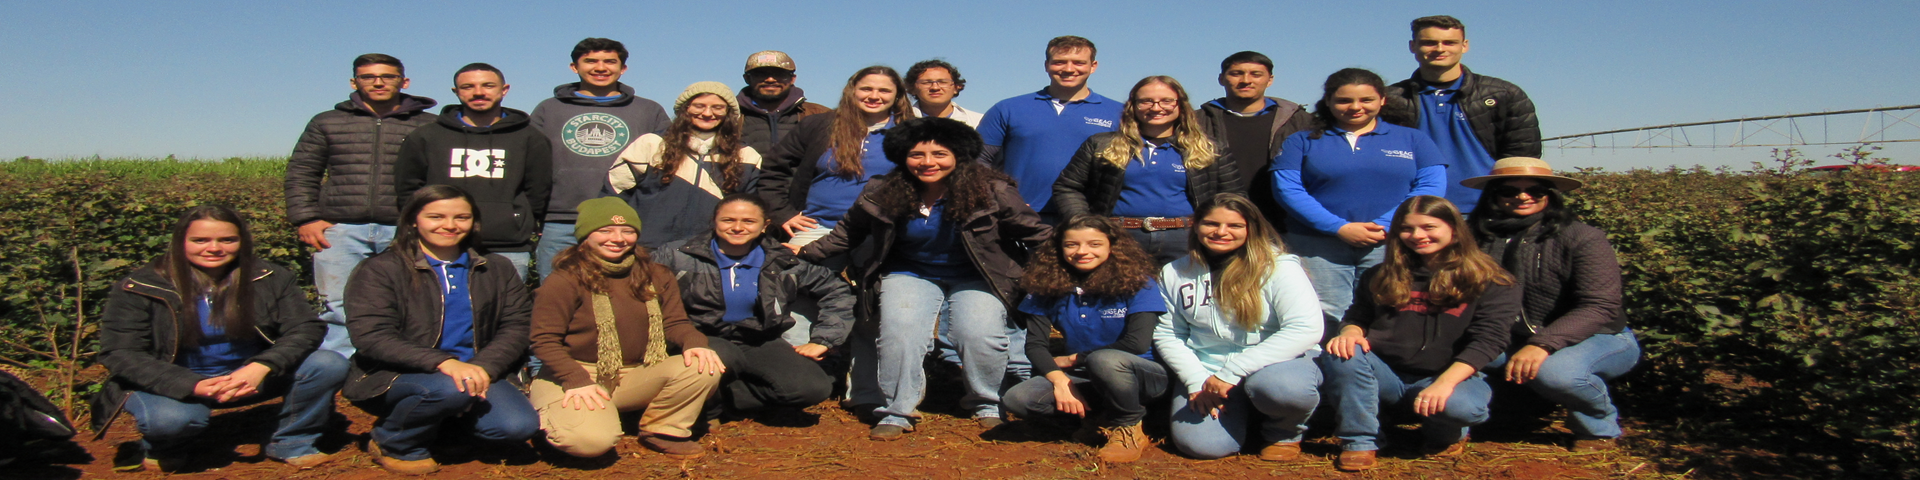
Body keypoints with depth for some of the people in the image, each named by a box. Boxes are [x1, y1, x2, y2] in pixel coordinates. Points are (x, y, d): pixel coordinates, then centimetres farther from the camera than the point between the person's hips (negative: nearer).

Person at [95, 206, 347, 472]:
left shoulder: (269, 278, -6)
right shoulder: (138, 288, -11)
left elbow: (307, 328, -11)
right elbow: (120, 354, -15)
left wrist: (261, 367, -33)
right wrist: (193, 386, -32)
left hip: (249, 377, 2)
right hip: (177, 387, -2)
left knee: (330, 364, -21)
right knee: (171, 418, -38)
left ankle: (291, 444, 1)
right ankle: (162, 450, 2)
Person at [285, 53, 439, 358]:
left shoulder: (430, 126, 11)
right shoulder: (326, 123, 17)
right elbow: (301, 173, 17)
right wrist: (306, 219, 4)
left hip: (406, 232, -1)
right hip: (340, 231, 1)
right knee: (339, 310, -2)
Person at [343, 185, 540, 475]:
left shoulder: (497, 270, 11)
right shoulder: (380, 270, -1)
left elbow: (514, 328, 3)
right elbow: (371, 336, -14)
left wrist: (483, 367, -19)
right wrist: (442, 362, -29)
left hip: (475, 373, 4)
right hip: (394, 376, -4)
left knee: (519, 427, -23)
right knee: (450, 388, -36)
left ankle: (446, 418, 9)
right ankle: (393, 445, -4)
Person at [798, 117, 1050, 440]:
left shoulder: (990, 191, -16)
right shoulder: (882, 195, -8)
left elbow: (1034, 232, -7)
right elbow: (847, 234, 7)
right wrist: (805, 253, 5)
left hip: (974, 279, -1)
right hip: (910, 276, 1)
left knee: (981, 335, -24)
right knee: (899, 332, -26)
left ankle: (987, 406, 6)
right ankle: (896, 412, -5)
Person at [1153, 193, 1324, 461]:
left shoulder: (1279, 267, -9)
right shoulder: (1174, 273, 5)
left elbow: (1306, 329, -20)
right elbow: (1167, 334, 7)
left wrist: (1232, 373, -24)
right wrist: (1198, 381, -11)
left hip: (1277, 362, -3)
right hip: (1207, 371, 4)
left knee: (1279, 387, -39)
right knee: (1201, 445, -22)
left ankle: (1286, 433, 0)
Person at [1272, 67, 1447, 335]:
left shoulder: (1412, 139, 14)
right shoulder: (1301, 142, 12)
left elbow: (1431, 187, 3)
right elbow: (1287, 189, -1)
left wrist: (1383, 226, -12)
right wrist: (1339, 228, -12)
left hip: (1391, 245, 1)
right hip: (1318, 247, 0)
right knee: (1325, 323, -7)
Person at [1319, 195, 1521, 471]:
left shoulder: (1489, 282, -1)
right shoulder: (1382, 277, 11)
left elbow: (1487, 339, -11)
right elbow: (1358, 316, 16)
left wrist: (1444, 382, -26)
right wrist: (1350, 333, -12)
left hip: (1451, 376, -2)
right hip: (1386, 376, 2)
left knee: (1462, 405, -37)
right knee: (1340, 355, -29)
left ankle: (1445, 436, 2)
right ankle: (1360, 442, -13)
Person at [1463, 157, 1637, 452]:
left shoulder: (1582, 238, -14)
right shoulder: (1480, 237, -4)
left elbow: (1599, 307, -23)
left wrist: (1543, 344, -36)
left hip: (1601, 339, -3)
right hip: (1517, 340, 3)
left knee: (1555, 371, -37)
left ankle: (1600, 426, -1)